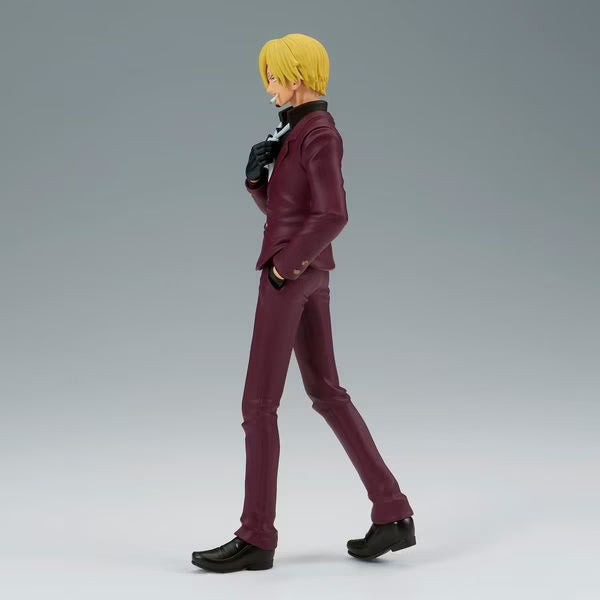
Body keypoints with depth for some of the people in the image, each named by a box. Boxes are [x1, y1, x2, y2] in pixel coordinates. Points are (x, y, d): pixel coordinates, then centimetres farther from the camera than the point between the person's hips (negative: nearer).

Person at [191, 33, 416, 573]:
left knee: (259, 403, -5)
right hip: (307, 271, 10)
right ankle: (393, 514, 13)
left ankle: (256, 536, 3)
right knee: (326, 392, 11)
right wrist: (258, 175, 1)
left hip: (293, 271, -10)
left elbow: (334, 215, -24)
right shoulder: (303, 129, 17)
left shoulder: (319, 133, -13)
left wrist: (284, 263, -17)